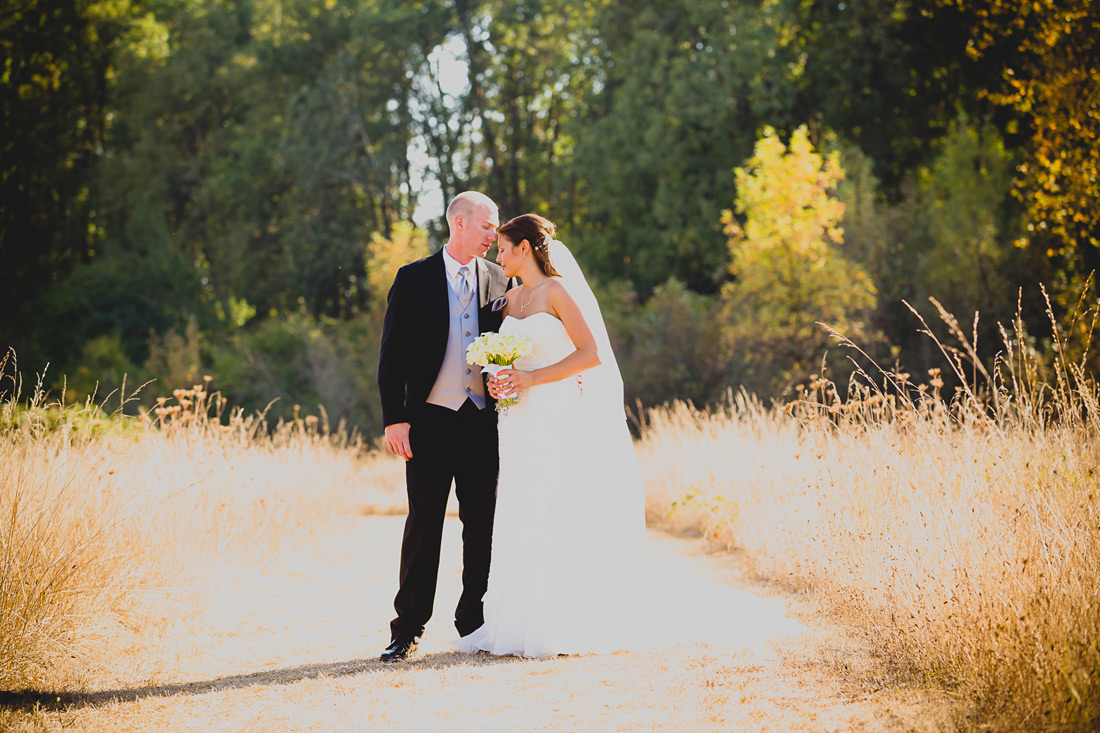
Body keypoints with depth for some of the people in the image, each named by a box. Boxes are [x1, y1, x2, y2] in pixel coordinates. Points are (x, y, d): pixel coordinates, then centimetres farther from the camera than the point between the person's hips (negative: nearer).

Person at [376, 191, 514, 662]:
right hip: (431, 421, -3)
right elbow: (393, 355, 0)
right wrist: (394, 418, -9)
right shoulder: (414, 279, 2)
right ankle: (407, 630, 4)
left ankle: (476, 622, 16)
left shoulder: (500, 280, 10)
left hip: (483, 423, 3)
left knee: (483, 525, 6)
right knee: (424, 524, -2)